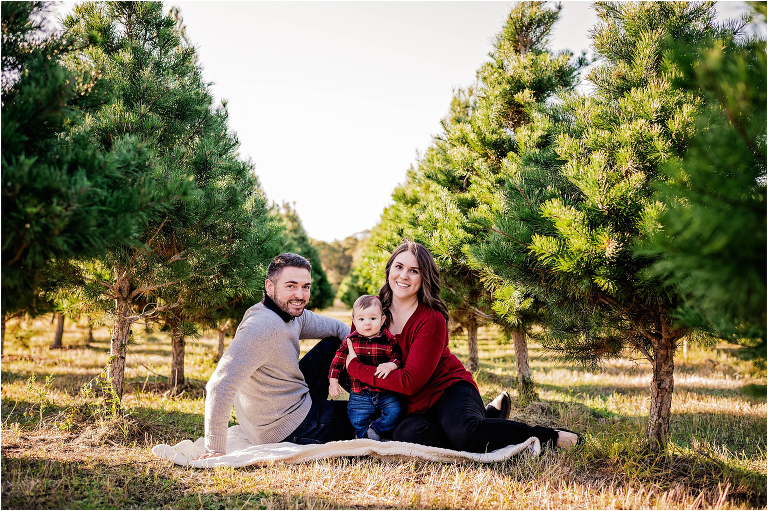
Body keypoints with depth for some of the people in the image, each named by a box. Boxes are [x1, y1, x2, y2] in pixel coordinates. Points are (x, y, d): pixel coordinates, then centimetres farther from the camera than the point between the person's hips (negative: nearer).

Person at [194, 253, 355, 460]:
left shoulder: (293, 314, -3)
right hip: (291, 431, -9)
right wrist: (216, 449, -36)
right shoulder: (263, 327, -32)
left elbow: (336, 327, 13)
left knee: (334, 344, 12)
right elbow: (220, 386, -38)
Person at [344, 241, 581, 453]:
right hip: (414, 408, 4)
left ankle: (549, 436, -16)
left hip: (448, 388, -4)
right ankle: (490, 413, -14)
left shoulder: (432, 320, -17)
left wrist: (355, 367, -16)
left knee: (462, 431, -39)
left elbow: (409, 381, -22)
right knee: (406, 434, -34)